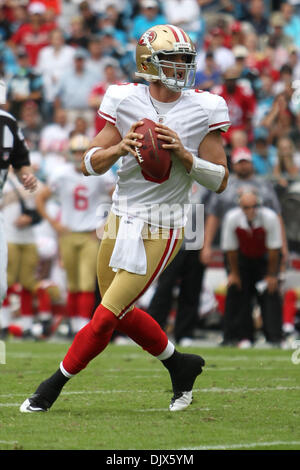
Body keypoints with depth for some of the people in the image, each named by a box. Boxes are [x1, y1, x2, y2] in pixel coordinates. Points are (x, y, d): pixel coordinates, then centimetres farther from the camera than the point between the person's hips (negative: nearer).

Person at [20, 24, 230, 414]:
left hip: (160, 233, -4)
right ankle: (179, 364, 37)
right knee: (121, 313, 16)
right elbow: (89, 164, -2)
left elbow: (220, 181, -6)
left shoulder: (203, 111, -8)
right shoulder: (126, 102, -4)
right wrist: (119, 148, -20)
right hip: (120, 222, 4)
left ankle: (56, 383, 13)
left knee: (106, 317, -5)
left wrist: (183, 154, -21)